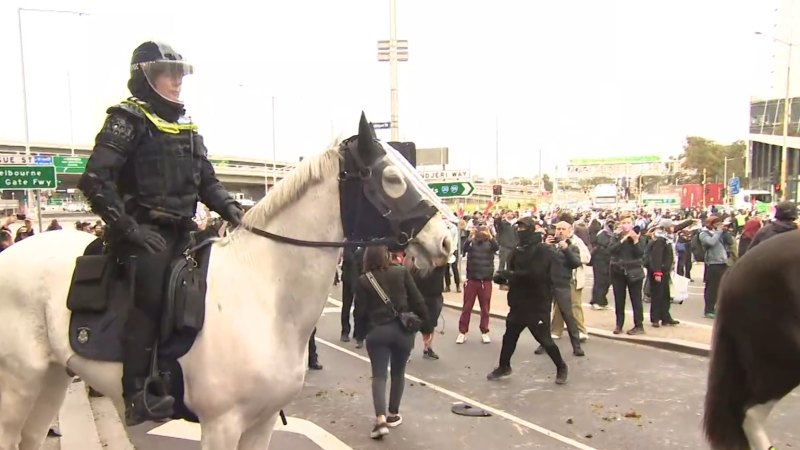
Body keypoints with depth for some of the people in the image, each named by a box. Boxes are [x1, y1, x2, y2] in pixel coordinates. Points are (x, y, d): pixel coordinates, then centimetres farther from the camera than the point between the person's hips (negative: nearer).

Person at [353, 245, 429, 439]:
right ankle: (393, 415, 26)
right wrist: (426, 321, 10)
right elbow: (417, 299, -2)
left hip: (377, 332, -2)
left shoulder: (363, 281, -5)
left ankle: (380, 419, -11)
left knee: (379, 375, 4)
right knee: (398, 373, 18)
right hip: (403, 329, 2)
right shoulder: (401, 272, -2)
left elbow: (359, 312, -4)